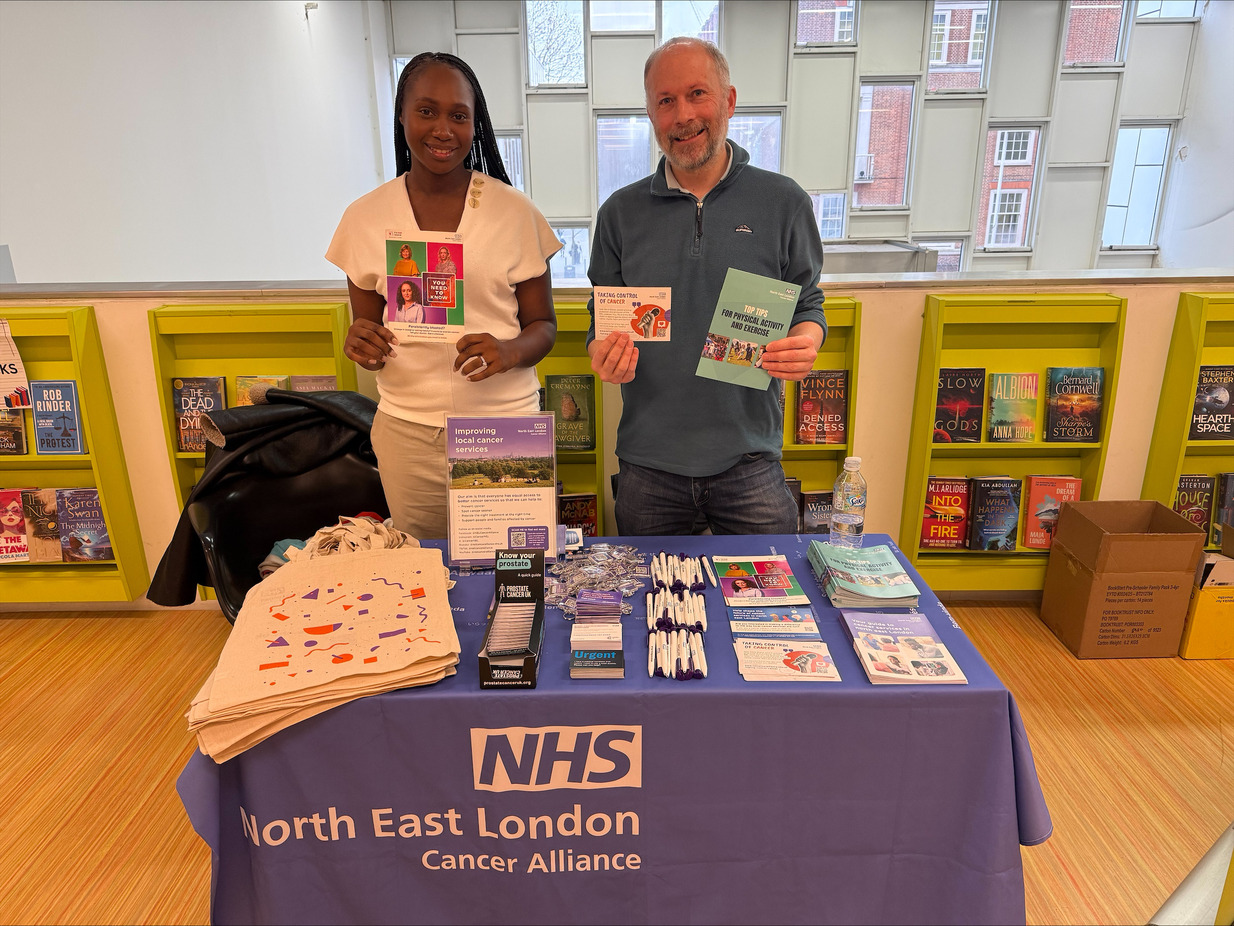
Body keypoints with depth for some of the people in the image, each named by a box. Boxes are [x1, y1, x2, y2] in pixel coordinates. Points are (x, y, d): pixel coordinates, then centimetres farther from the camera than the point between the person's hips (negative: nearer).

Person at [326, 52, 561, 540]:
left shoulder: (514, 211, -2)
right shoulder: (365, 217, 3)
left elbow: (543, 325, 3)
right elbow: (366, 327, 12)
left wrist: (509, 351, -19)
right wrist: (361, 344, -11)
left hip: (505, 424, -1)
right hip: (407, 431, 2)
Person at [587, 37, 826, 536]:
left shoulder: (784, 202, 1)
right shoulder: (620, 214, 4)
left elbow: (807, 303, 8)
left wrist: (806, 342, -15)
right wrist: (603, 354, -13)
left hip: (750, 460, -1)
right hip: (647, 464, 1)